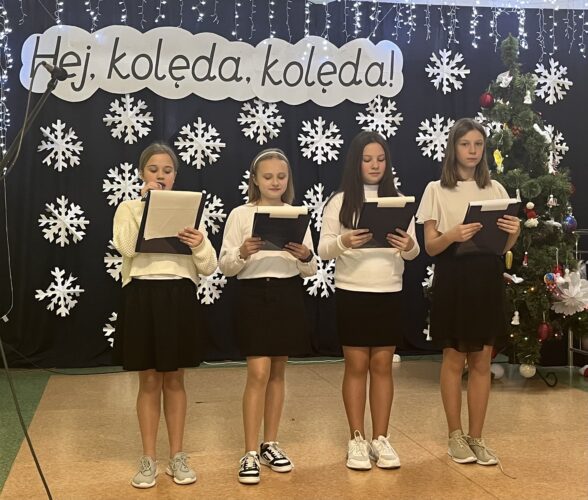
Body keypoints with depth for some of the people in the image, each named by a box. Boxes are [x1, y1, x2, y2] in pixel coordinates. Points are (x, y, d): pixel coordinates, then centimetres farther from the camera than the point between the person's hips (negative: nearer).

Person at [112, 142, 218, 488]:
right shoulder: (129, 208, 5)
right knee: (149, 381, 6)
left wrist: (201, 245, -18)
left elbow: (209, 268, 3)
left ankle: (177, 457, 21)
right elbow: (126, 247, -16)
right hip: (142, 296, -1)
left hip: (180, 296, 1)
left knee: (175, 380, 10)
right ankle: (149, 459, 19)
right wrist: (146, 205, -14)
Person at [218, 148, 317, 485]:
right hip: (254, 296, -3)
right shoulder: (240, 215, -1)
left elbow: (311, 271, 7)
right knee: (259, 373, -8)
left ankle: (270, 445, 24)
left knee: (278, 372, 11)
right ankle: (250, 454, 2)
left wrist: (306, 257, -15)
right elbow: (225, 266, -3)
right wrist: (242, 253, -23)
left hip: (289, 296, 3)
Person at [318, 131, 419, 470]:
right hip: (352, 293, -2)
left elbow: (413, 252, 4)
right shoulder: (340, 201, 0)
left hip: (390, 293, 2)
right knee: (357, 366, 4)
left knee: (383, 365, 8)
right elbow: (324, 250, -4)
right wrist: (343, 242, -25)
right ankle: (357, 440, 15)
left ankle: (381, 439, 18)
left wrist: (408, 246, -19)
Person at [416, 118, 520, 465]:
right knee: (454, 360, 5)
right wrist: (453, 235, -24)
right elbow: (430, 246, -4)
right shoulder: (437, 190, 1)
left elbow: (504, 247, 9)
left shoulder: (496, 189, 10)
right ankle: (456, 436, 18)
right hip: (453, 280, -3)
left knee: (482, 362, 7)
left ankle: (476, 437, 18)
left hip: (488, 279, 3)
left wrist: (514, 233, -13)